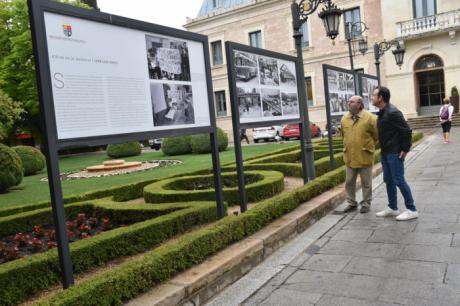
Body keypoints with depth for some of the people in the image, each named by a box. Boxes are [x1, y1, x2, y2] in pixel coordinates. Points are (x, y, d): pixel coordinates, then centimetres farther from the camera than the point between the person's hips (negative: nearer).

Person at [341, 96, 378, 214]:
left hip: (364, 156, -4)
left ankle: (366, 204, 21)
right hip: (349, 156, 4)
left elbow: (377, 135, -2)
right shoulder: (344, 119, 5)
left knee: (366, 182, 8)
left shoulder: (370, 118, -10)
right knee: (349, 182, 10)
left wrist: (368, 146, 4)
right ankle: (352, 203, 24)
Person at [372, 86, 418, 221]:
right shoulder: (382, 113, 10)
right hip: (385, 153, 10)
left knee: (399, 180, -5)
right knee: (388, 180, 14)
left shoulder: (392, 112, -19)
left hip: (395, 153, -9)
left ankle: (411, 210, 5)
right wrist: (383, 149, 14)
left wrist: (405, 149, -17)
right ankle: (392, 208, 24)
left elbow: (407, 131, -20)